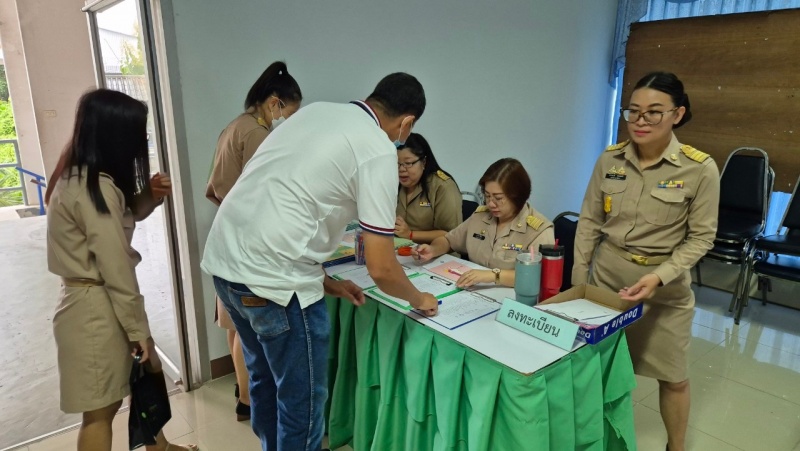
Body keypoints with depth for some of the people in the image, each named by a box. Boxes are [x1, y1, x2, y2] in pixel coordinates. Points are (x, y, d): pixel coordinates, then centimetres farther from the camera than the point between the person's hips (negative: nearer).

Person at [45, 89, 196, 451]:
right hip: (97, 307, -10)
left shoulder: (78, 176, 6)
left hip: (92, 300, 10)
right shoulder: (96, 187, -23)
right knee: (101, 409, 5)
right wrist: (139, 330, -15)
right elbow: (115, 269, -23)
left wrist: (149, 196, -2)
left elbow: (119, 220, 17)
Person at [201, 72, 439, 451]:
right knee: (302, 401, 12)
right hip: (273, 278, -9)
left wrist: (324, 281, 21)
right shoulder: (378, 151, -8)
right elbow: (380, 268, -11)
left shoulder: (315, 110, 15)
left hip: (223, 259, 9)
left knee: (265, 379, 28)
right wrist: (419, 299, 11)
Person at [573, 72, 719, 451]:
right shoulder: (609, 159, -5)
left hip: (665, 289, -2)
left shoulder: (700, 169, -14)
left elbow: (701, 237, -9)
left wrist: (658, 277, -22)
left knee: (672, 377, 15)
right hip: (606, 279, 3)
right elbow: (589, 222, 1)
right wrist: (578, 278, 1)